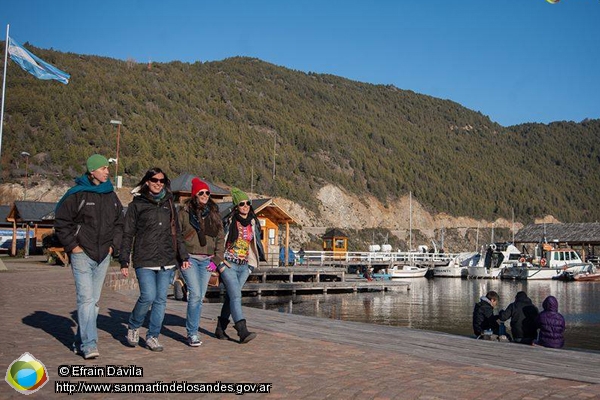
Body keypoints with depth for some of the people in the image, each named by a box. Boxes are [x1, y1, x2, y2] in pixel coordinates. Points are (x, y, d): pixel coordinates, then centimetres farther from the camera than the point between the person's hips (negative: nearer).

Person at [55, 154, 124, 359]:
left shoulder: (111, 196, 10)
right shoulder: (77, 194, -7)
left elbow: (119, 223, 20)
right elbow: (61, 221, -5)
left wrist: (113, 245, 9)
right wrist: (72, 245, -9)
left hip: (103, 256, 6)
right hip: (82, 255, -6)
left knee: (94, 300, 10)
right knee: (86, 299, -12)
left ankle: (81, 341, 22)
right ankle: (89, 344, -10)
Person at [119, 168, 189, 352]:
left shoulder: (168, 204, 15)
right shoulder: (137, 205, 3)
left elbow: (176, 232, 19)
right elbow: (127, 235, 2)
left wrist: (183, 256, 12)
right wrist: (124, 261, -3)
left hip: (167, 261, 4)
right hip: (144, 261, -4)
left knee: (161, 299, 3)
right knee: (148, 296, -14)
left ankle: (153, 336, 16)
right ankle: (133, 326, 13)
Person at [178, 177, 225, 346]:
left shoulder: (214, 214, 12)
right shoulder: (185, 212, 1)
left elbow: (220, 238, 12)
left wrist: (216, 260, 4)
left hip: (207, 260, 4)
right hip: (189, 258, -4)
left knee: (200, 297, 5)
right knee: (195, 294, -14)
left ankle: (193, 330, 18)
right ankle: (192, 333, -3)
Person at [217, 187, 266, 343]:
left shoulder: (253, 223, 9)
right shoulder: (228, 221, -4)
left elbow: (257, 243, 18)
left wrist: (253, 264, 14)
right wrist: (220, 263, -7)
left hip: (244, 266, 4)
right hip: (228, 264, -4)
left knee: (231, 296, 7)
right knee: (236, 296, -15)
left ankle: (220, 328, 19)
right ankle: (243, 331, -23)